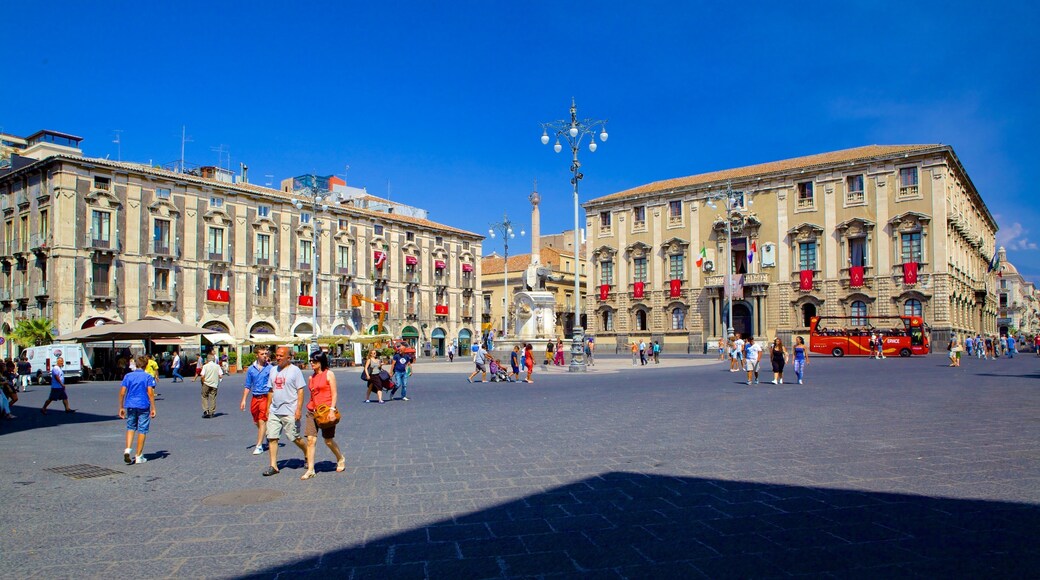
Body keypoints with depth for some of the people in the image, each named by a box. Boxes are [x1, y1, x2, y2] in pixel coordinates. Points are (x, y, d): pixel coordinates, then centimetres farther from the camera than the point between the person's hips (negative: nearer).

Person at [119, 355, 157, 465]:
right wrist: (153, 408, -7)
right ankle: (138, 456, 9)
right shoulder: (148, 377, -4)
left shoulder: (128, 376, 5)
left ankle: (128, 449, -2)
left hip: (130, 405, 3)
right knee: (142, 430, 5)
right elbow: (150, 393, -11)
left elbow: (122, 393, 1)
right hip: (143, 406, -3)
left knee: (131, 427, 18)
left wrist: (121, 407, 10)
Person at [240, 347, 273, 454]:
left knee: (262, 421, -9)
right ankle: (266, 434, 39)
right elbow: (248, 386, 12)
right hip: (255, 398, 5)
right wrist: (243, 400, 7)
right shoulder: (251, 369, 7)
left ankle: (259, 446, -6)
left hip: (265, 397, -4)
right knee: (256, 422, 15)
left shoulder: (270, 369, -3)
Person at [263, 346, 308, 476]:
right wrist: (268, 407, 15)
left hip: (289, 412, -6)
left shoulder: (295, 370, -7)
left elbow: (300, 390, -9)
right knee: (272, 438, 2)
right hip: (274, 411, 6)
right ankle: (273, 466, 9)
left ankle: (307, 455, 26)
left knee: (295, 438, 2)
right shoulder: (273, 371, 12)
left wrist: (298, 409, -15)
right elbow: (271, 391, 19)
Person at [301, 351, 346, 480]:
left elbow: (334, 394, -8)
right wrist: (310, 408, 13)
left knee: (328, 440, 5)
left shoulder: (329, 374, -4)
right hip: (312, 411, 5)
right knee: (310, 440, -4)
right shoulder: (312, 377, 12)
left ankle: (341, 459, 30)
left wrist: (332, 409, -17)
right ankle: (310, 470, 1)